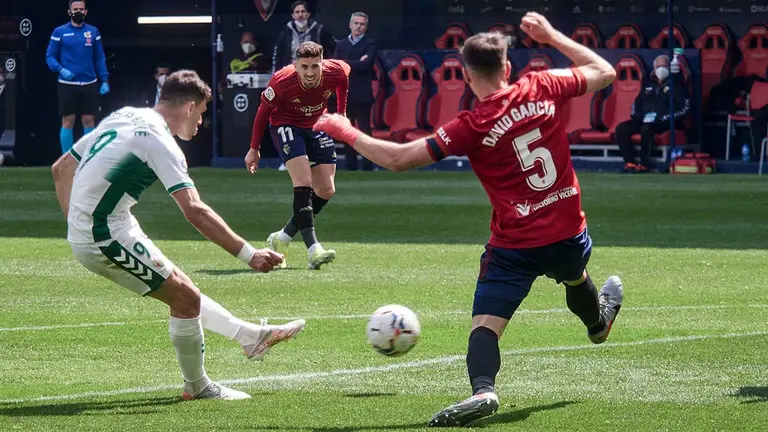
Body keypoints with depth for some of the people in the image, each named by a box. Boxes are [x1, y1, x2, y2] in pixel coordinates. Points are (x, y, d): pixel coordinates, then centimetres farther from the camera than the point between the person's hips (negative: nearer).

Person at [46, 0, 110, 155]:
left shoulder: (93, 32, 8)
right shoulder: (60, 32, 1)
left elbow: (100, 58, 11)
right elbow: (50, 57, 2)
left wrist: (104, 80, 2)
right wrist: (61, 70, -16)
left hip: (89, 84, 2)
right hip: (67, 84, -2)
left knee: (89, 121, 2)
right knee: (68, 122, 0)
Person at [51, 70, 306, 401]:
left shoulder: (122, 118, 11)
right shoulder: (159, 141, -16)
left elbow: (61, 169, 18)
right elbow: (194, 211, -26)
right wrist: (248, 255, -28)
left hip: (83, 237, 10)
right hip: (108, 238, -10)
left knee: (181, 287, 20)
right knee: (186, 297, -1)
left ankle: (252, 337, 30)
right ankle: (197, 386, 13)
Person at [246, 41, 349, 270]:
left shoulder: (337, 72, -24)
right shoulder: (282, 82, -31)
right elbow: (264, 111, -12)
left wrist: (341, 115, 10)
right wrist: (254, 149, -4)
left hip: (317, 126, 5)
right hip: (286, 125, -5)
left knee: (326, 191, 2)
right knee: (304, 183, -23)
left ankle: (282, 238, 17)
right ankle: (313, 249, -30)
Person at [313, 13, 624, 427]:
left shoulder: (471, 127, -16)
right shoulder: (542, 88, -6)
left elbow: (398, 158, -15)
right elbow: (604, 71, 11)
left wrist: (344, 131, -2)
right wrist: (551, 36, 19)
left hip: (515, 244, -5)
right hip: (568, 232, 5)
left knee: (486, 323, -8)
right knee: (575, 278, 37)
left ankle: (483, 390, -35)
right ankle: (599, 321, 69)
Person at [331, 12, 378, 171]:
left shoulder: (370, 45, 1)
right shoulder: (341, 45, 15)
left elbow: (365, 65, -14)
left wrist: (345, 63, -6)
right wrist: (355, 64, -9)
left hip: (361, 95, -4)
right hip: (344, 94, 4)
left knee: (364, 131, -5)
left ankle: (367, 166, -4)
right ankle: (350, 166, 10)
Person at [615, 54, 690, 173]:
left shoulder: (676, 85, 2)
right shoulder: (649, 86, 21)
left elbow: (685, 109, -9)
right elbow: (636, 104, 29)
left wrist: (662, 118, -18)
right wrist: (638, 115, 4)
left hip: (665, 123, -7)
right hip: (644, 120, 7)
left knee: (647, 128, -37)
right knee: (621, 129, -14)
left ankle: (644, 164, -27)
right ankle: (630, 162, -20)